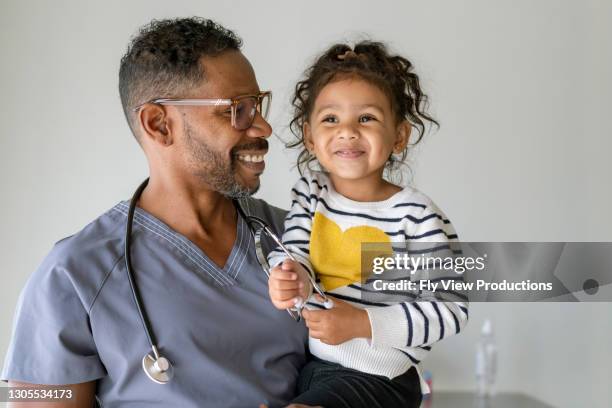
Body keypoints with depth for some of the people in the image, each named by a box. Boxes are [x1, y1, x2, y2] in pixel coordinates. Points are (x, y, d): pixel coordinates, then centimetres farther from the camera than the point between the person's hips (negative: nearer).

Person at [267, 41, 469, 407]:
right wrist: (291, 277, -30)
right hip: (306, 362, 6)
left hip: (377, 378, -5)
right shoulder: (310, 190, 0)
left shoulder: (417, 215, -17)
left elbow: (451, 309, -17)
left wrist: (362, 324, -24)